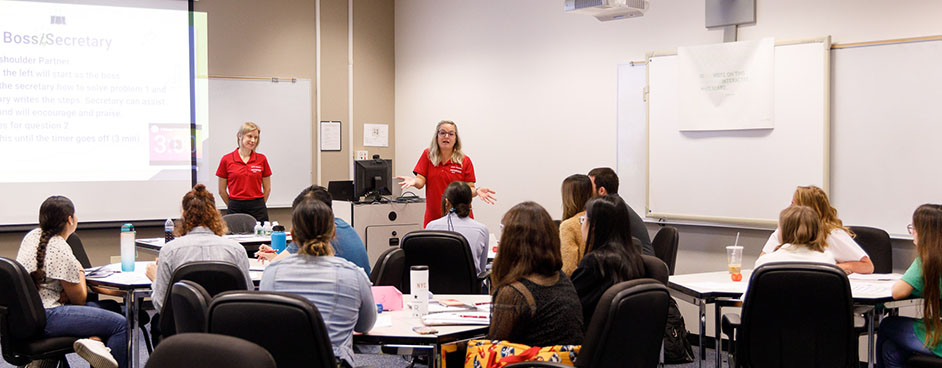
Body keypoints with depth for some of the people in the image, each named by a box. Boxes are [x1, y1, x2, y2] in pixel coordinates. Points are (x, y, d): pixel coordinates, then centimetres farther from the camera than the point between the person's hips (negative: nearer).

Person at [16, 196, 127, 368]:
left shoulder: (32, 236, 9)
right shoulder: (61, 251, -17)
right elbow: (79, 299, -6)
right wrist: (80, 271, 13)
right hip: (45, 319, -10)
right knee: (121, 324, -11)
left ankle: (94, 340, -6)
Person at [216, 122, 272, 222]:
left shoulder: (262, 159, 4)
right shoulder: (226, 160, 0)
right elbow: (222, 191, 7)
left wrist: (258, 205, 12)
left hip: (258, 210, 1)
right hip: (236, 210, -1)